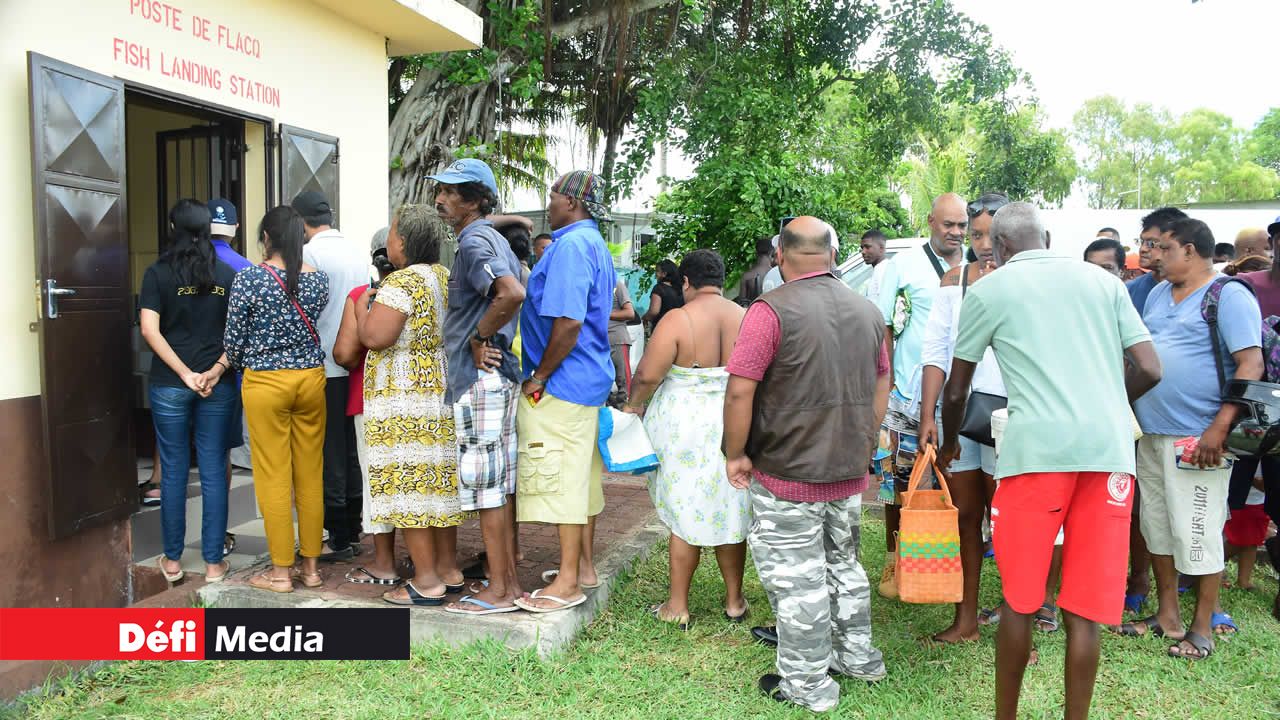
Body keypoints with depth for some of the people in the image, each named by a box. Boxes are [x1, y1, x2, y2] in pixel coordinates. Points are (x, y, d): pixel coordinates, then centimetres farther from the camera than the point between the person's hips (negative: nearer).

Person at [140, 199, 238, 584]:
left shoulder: (158, 272, -1)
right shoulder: (227, 273, 4)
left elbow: (150, 330, -11)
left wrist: (185, 373, -11)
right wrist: (217, 369, -9)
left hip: (169, 384, -1)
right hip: (218, 385, 1)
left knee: (173, 472, 8)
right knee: (213, 472, 4)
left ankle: (172, 559, 18)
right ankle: (213, 562, 9)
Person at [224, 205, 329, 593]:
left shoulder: (249, 279, -9)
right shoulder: (318, 278, 1)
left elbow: (233, 340, -3)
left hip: (266, 383, -4)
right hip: (311, 378, 4)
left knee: (274, 478, 4)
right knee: (311, 475, 10)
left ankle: (281, 571, 11)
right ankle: (311, 566, 19)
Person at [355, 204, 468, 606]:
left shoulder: (401, 283, -16)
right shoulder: (445, 278, 11)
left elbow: (375, 337, -23)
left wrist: (362, 307, -4)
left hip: (405, 399, -9)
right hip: (442, 391, 9)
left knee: (407, 483, -2)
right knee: (439, 481, 14)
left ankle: (427, 581, 3)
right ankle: (449, 569, 22)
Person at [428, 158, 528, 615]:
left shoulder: (474, 242, -13)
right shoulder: (494, 240, 17)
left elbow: (512, 293, -30)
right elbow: (515, 292, 22)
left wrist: (478, 338, -18)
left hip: (479, 376, -10)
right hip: (501, 373, 10)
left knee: (485, 484, -3)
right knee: (500, 483, 13)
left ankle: (498, 591, 6)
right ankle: (509, 579, 22)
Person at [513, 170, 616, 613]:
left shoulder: (571, 246, -17)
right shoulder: (596, 245, 16)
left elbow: (567, 321, -26)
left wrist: (539, 376, -16)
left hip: (563, 383, -10)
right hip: (591, 378, 10)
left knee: (561, 478, -4)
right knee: (582, 475, 15)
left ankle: (568, 583, 5)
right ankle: (584, 567, 26)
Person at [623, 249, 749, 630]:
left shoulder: (677, 320, -13)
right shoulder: (746, 318, -1)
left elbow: (648, 375, -15)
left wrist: (632, 405, 3)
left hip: (685, 428, -3)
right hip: (734, 427, 4)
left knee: (685, 516, 8)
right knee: (730, 513, 15)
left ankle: (677, 605, 19)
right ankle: (734, 601, 27)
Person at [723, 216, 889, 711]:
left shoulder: (772, 309, -16)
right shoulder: (867, 310, 6)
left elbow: (739, 391, -20)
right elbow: (881, 388, 14)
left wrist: (735, 455, -8)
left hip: (786, 474, -7)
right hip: (850, 472, 7)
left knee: (796, 579, 5)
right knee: (844, 565, 23)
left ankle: (807, 685, 18)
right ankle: (858, 658, 38)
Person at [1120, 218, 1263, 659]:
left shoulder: (1230, 296, -8)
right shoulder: (1158, 294, 15)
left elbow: (1251, 365, -15)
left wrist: (1219, 429, -21)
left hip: (1197, 439, -8)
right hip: (1150, 433, 8)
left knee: (1196, 532, -1)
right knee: (1157, 526, 13)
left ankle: (1202, 629, 14)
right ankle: (1167, 617, 26)